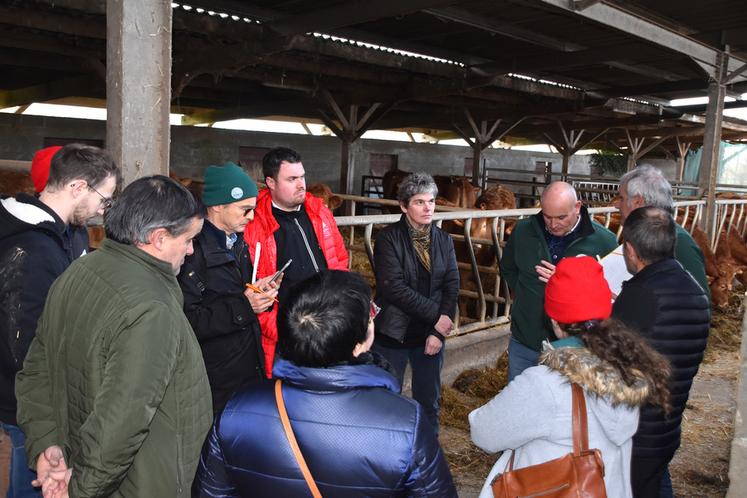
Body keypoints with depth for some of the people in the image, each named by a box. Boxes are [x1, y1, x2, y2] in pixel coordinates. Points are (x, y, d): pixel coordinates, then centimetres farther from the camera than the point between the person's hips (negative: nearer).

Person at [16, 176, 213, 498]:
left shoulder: (76, 273, -2)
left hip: (76, 460, 8)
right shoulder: (151, 312, -30)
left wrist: (45, 445, 0)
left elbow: (36, 370, 4)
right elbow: (120, 425, -32)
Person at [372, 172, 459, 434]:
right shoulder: (389, 238, -9)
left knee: (429, 402, 14)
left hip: (432, 334, 4)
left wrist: (438, 332, -11)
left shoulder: (444, 240, 4)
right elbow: (393, 287, -18)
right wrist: (436, 316, -17)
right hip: (393, 334, -4)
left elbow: (452, 286, -1)